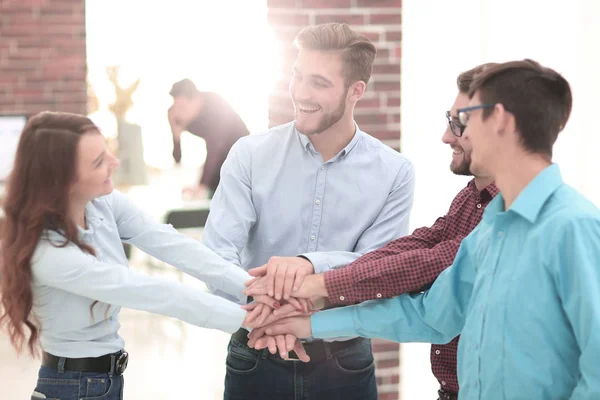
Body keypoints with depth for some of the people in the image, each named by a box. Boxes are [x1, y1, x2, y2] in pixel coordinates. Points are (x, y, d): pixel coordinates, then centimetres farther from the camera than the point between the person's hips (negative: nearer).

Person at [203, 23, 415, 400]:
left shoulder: (394, 173, -4)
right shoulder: (250, 155, -6)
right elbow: (218, 251, -15)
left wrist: (311, 263, -31)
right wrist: (259, 307, -35)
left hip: (345, 366, 0)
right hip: (257, 360, 0)